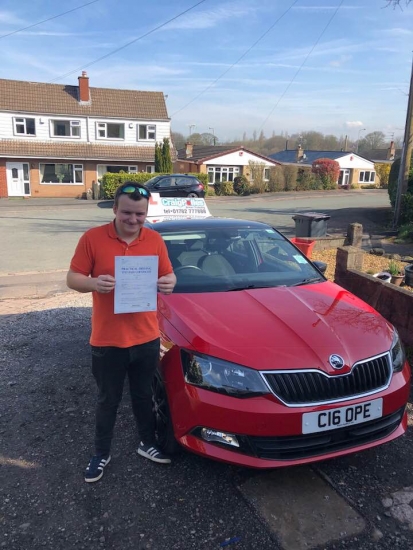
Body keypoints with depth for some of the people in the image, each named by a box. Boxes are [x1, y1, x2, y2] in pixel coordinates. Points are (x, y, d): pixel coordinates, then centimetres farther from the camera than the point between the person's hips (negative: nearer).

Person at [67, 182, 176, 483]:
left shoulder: (155, 240, -1)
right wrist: (92, 283, -26)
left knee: (144, 396, 20)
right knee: (108, 400, 15)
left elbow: (168, 276, 7)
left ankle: (148, 443, 42)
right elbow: (73, 278, -4)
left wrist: (168, 283, -17)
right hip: (107, 340, -2)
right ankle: (101, 454, 37)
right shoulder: (92, 238, -9)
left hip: (147, 337, 2)